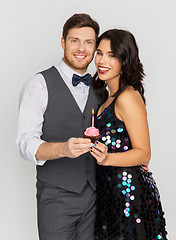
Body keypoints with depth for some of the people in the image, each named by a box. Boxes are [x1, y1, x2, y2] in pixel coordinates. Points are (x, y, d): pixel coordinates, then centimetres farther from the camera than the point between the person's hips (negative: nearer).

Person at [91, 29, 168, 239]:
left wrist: (107, 158, -30)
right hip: (111, 188, 9)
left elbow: (143, 153, -18)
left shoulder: (128, 98, -18)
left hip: (128, 188, -9)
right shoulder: (110, 96, 10)